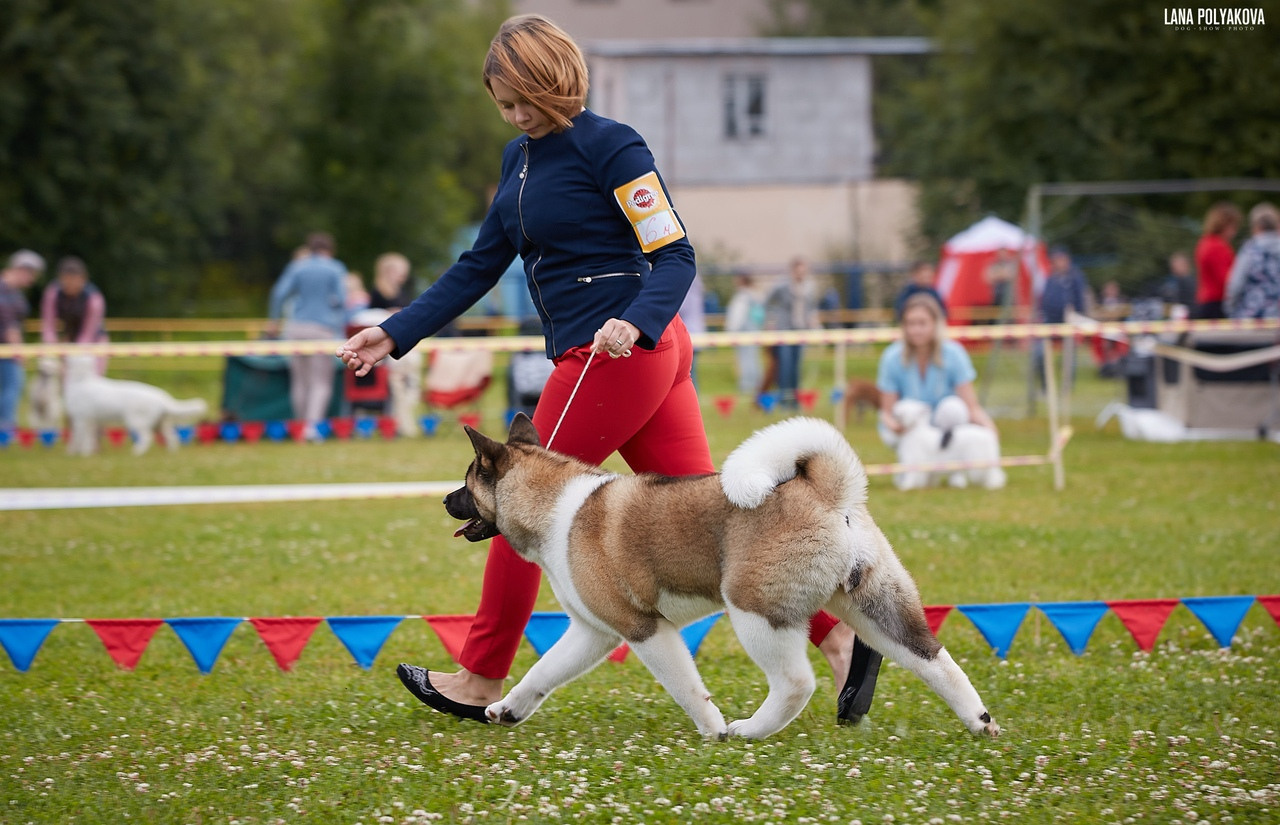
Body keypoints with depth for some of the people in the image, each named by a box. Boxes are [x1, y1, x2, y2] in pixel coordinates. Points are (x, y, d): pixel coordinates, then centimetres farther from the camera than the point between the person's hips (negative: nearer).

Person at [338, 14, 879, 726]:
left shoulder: (609, 146, -11)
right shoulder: (521, 158, 16)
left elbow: (675, 256, -14)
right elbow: (481, 266, 20)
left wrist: (634, 324, -32)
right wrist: (396, 334, 15)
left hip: (617, 354, -9)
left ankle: (481, 680, 11)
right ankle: (839, 628, -1)